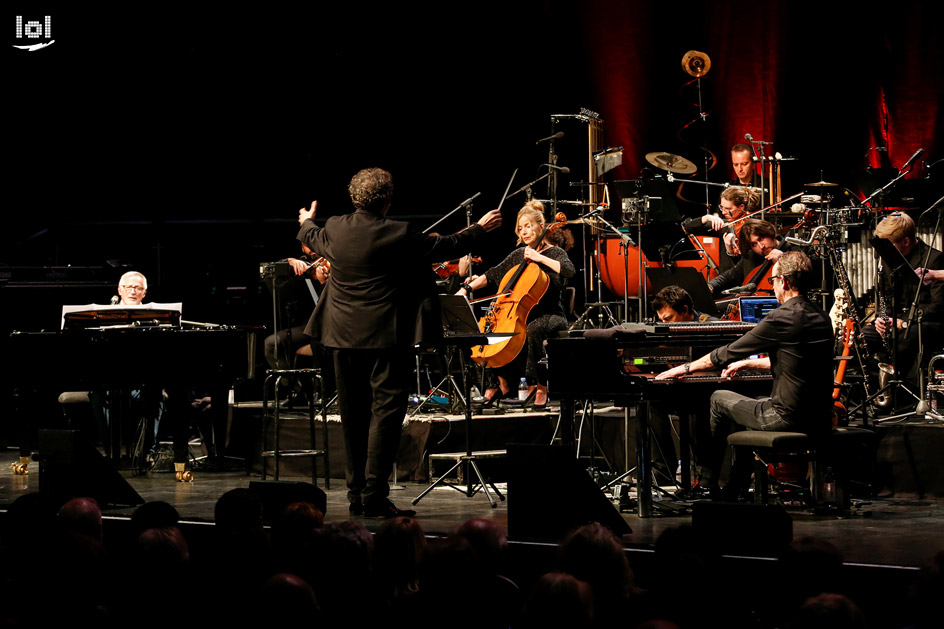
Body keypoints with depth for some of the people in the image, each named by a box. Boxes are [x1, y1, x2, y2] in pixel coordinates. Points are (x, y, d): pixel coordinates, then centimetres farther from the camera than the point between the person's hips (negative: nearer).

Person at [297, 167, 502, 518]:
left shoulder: (335, 230, 0)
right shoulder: (396, 236, -13)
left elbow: (312, 239, 24)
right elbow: (446, 247, -2)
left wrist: (307, 222, 48)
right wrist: (480, 228, 15)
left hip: (343, 335, 6)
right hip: (384, 337, -5)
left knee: (354, 414, 13)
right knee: (386, 410, -3)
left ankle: (357, 495, 18)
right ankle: (375, 496, -10)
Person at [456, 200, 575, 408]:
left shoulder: (554, 252, -1)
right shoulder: (518, 255, 15)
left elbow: (569, 271, -23)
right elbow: (492, 275, 17)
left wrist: (540, 258, -22)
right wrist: (467, 288, 5)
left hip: (551, 316, -6)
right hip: (523, 315, 6)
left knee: (533, 329, -39)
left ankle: (539, 387, -26)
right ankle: (503, 381, -3)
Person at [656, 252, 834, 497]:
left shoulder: (783, 318, -15)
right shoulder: (821, 318, 8)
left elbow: (727, 355, -7)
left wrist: (685, 368, 6)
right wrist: (749, 363, 35)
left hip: (789, 418, -8)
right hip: (820, 418, 8)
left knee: (719, 399, 14)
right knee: (751, 403, 33)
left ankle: (707, 484, 27)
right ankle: (735, 486, 38)